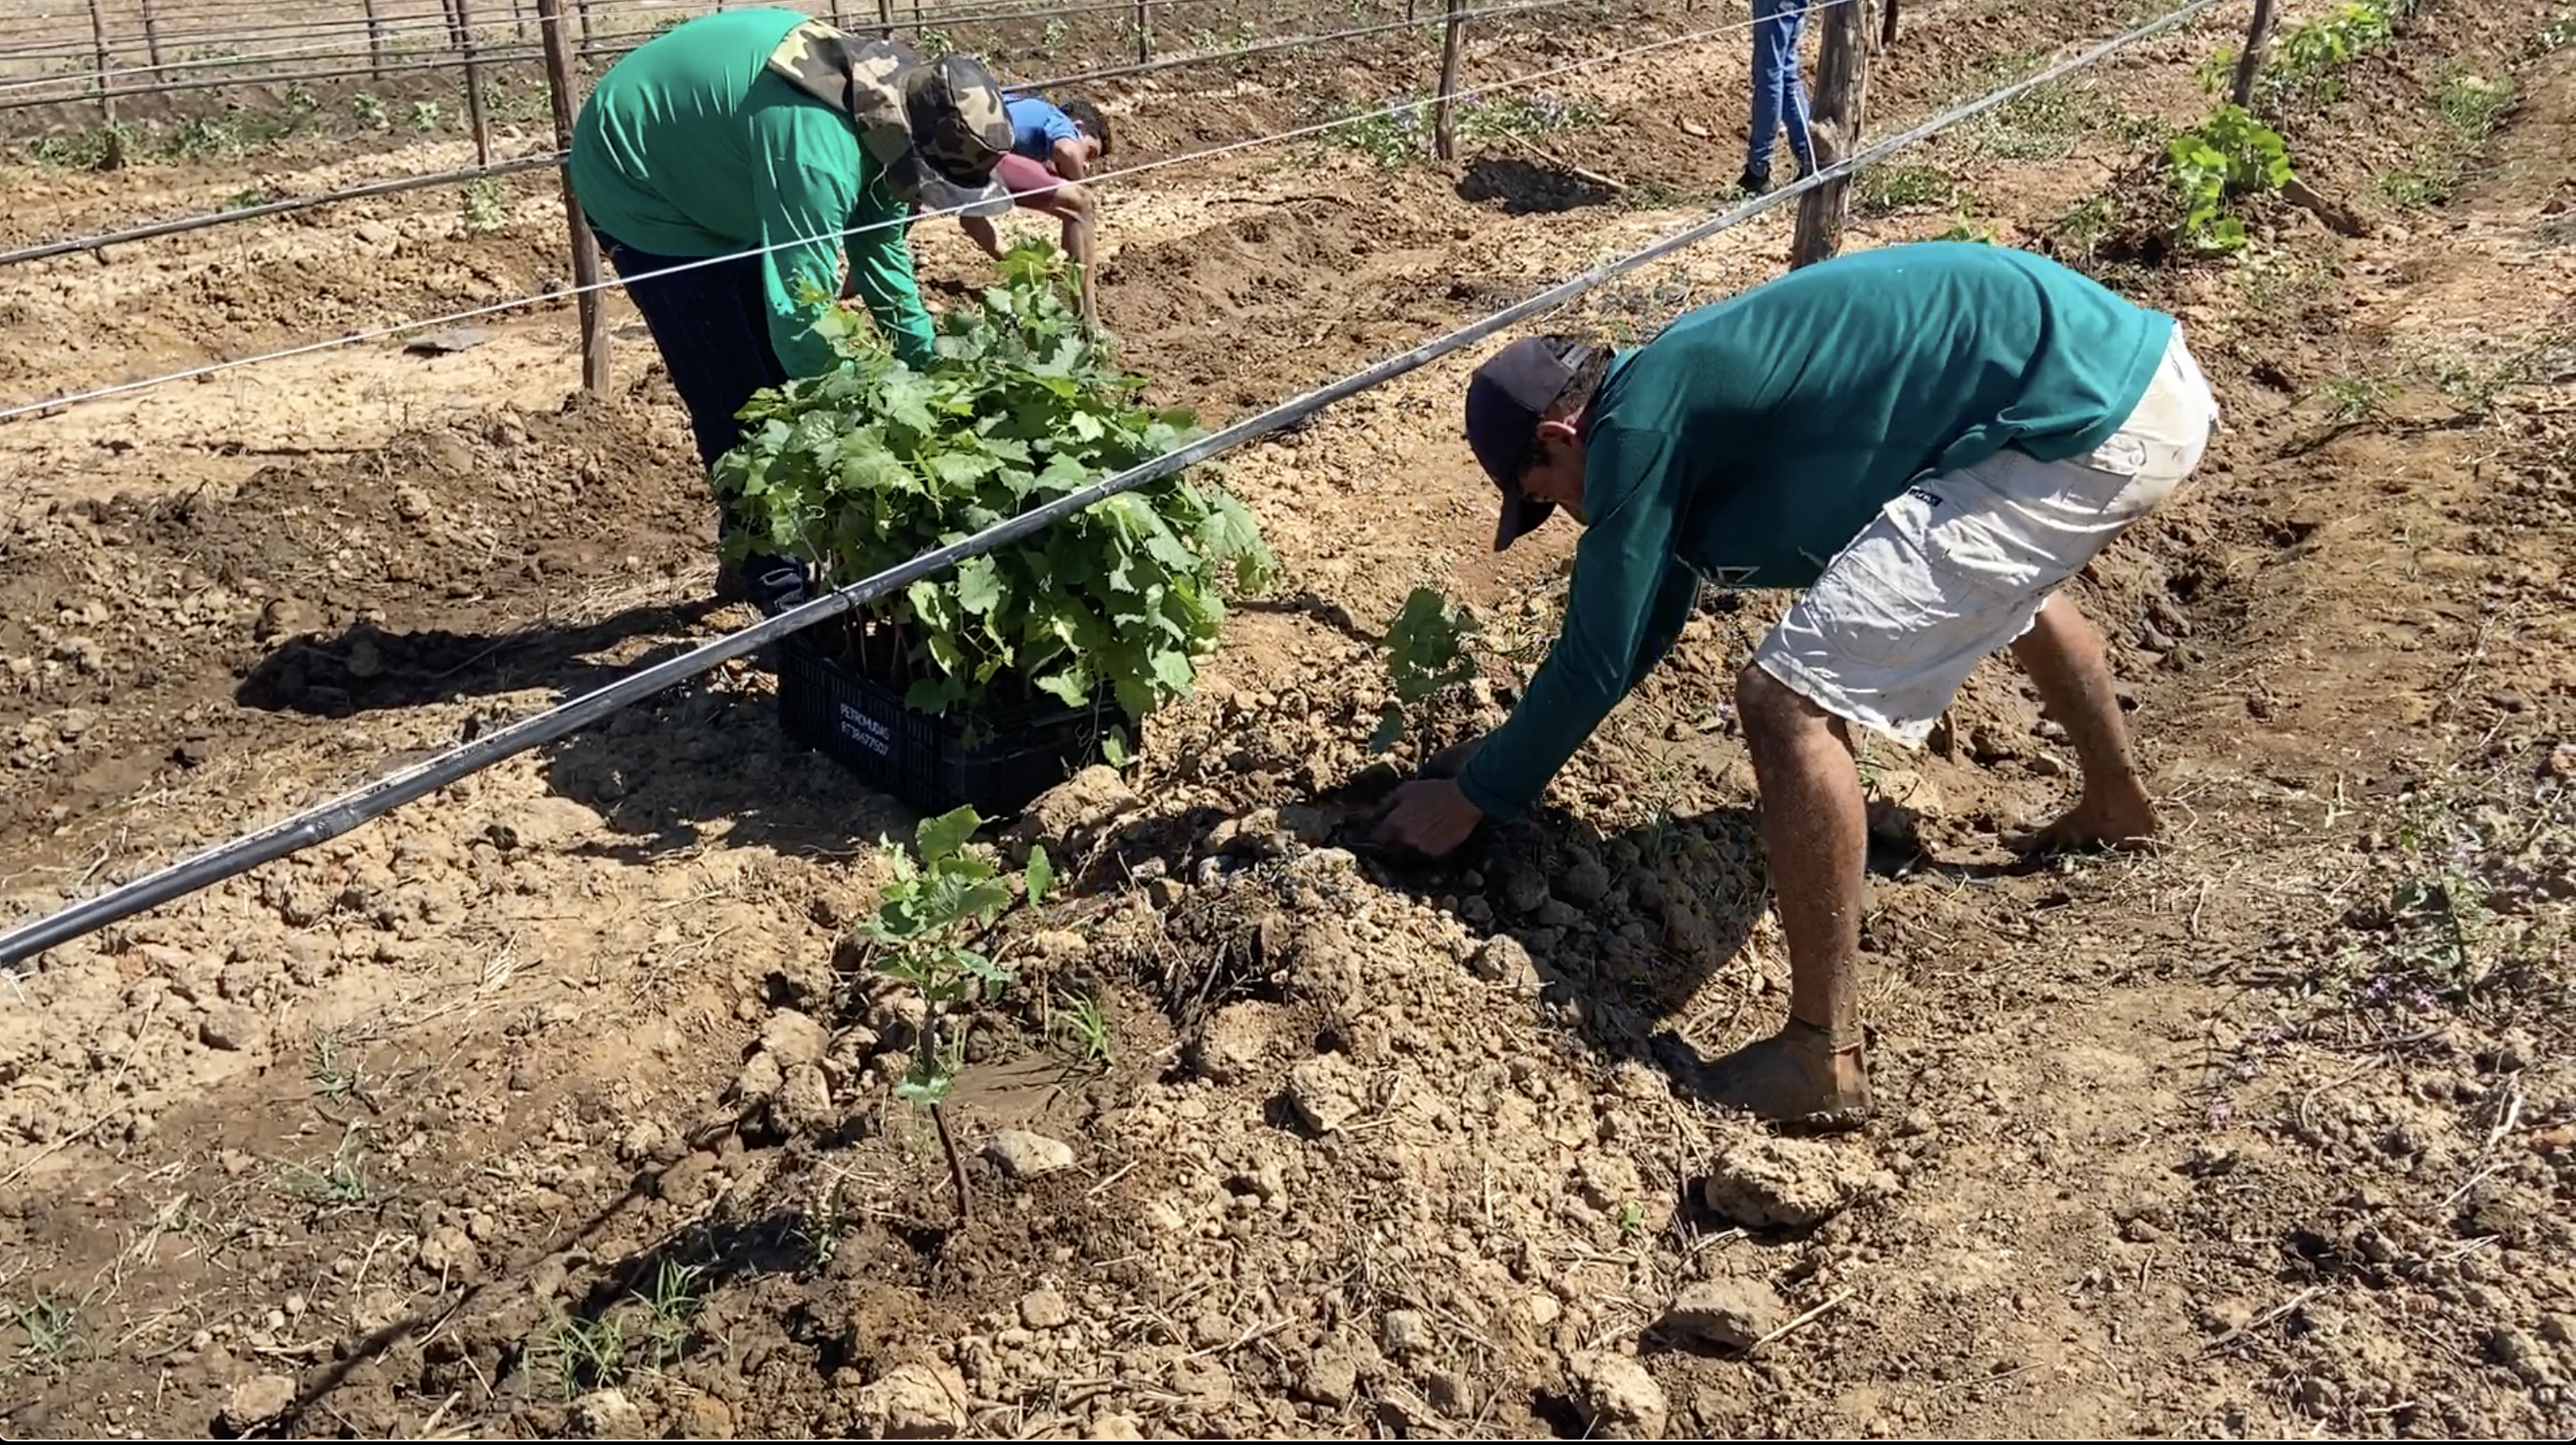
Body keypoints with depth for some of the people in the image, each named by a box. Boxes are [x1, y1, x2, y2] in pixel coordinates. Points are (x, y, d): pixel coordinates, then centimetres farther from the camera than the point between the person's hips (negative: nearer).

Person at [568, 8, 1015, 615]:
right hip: (641, 185, -9)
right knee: (736, 396, -10)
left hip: (711, 179, 9)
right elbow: (802, 314, -37)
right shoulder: (817, 148, -39)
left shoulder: (885, 110, -10)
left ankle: (751, 556, 24)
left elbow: (882, 256, 3)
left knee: (780, 380, 10)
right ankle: (781, 587, -1)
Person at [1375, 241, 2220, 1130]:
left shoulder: (1641, 426, -9)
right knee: (2003, 575, 41)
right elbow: (1646, 619, 29)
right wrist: (1511, 747, 35)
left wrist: (1475, 794, 10)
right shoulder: (1686, 393, 19)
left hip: (2092, 423, -11)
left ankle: (1825, 1059, -5)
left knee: (1790, 699, -13)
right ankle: (2119, 804, 63)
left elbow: (1598, 659, -3)